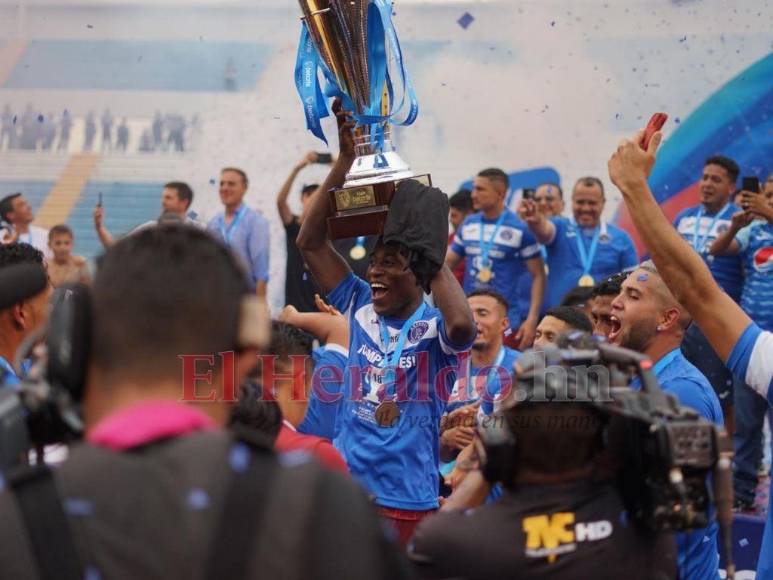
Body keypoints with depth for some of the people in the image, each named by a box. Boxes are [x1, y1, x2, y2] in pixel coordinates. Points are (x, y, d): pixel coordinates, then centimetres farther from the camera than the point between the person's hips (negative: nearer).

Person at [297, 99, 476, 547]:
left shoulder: (435, 327, -6)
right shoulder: (361, 307, 6)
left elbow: (462, 324, -31)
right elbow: (311, 242, 1)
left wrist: (436, 256, -16)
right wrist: (346, 160, -6)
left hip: (408, 503, -4)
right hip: (345, 490, 4)